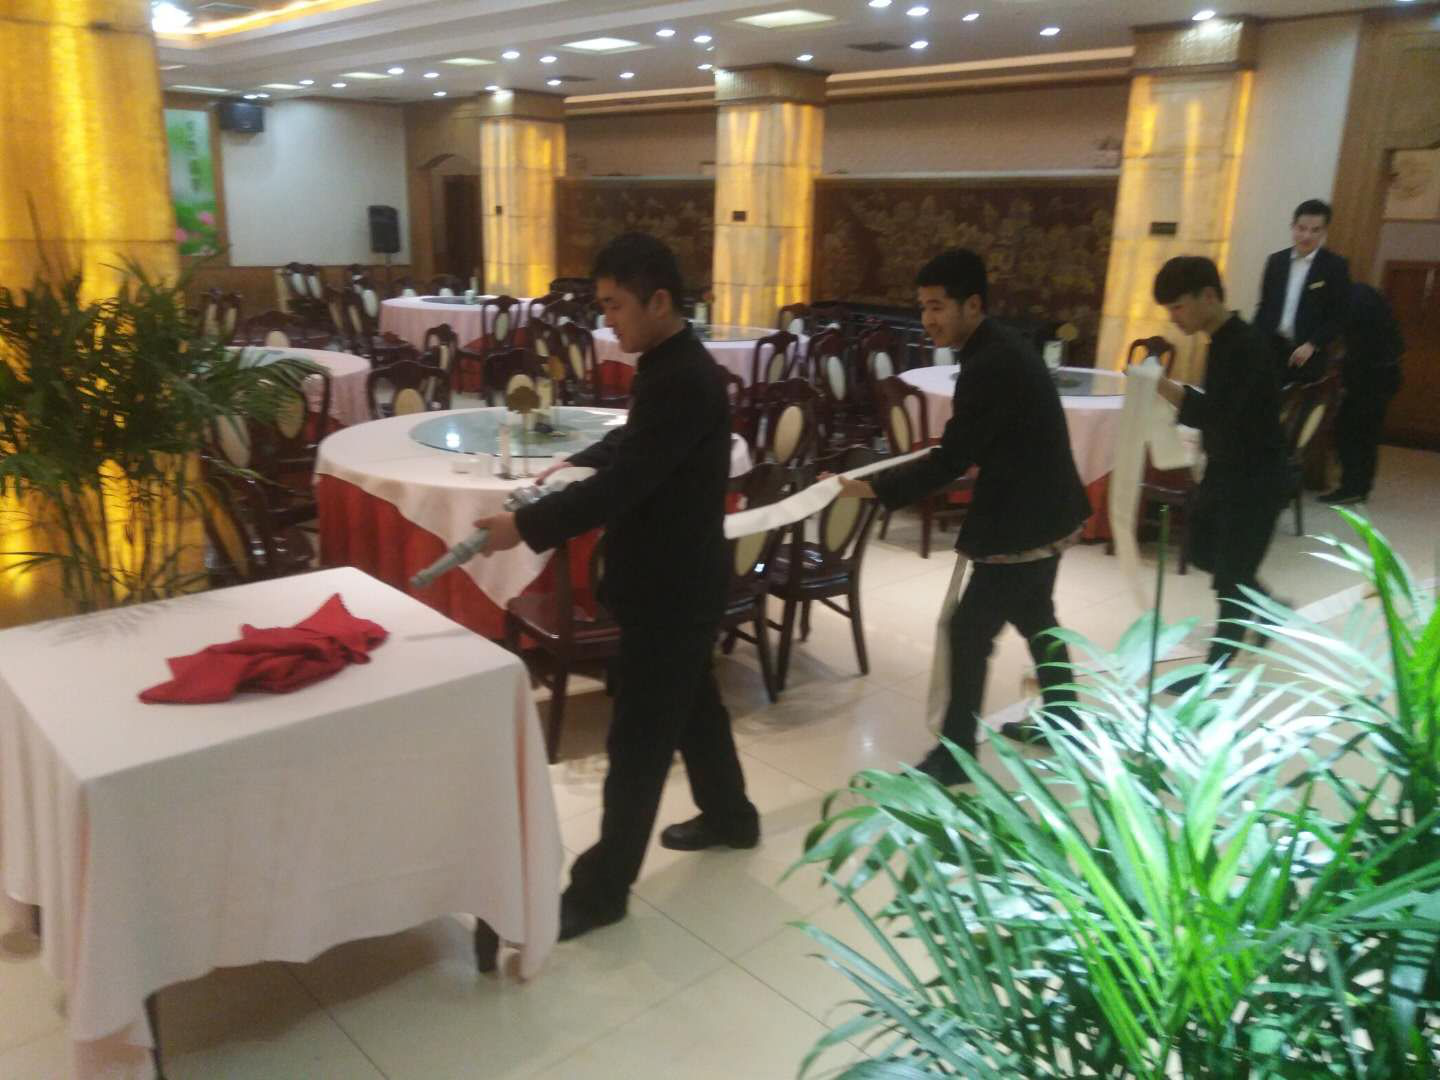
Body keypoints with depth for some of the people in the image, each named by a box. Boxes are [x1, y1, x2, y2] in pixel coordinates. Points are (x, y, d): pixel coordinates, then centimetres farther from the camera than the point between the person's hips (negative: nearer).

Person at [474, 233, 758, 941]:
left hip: (670, 585, -10)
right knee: (691, 703, 24)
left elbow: (624, 481, -29)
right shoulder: (669, 365, 8)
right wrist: (575, 462, 10)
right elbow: (631, 444, 24)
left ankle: (602, 887, 13)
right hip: (676, 576, 10)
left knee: (638, 737, 0)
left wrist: (525, 526, -26)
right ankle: (729, 815, 43)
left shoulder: (684, 379, -24)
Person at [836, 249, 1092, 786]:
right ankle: (1064, 722, 41)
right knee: (1035, 619, 24)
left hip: (1024, 522, -11)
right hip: (1044, 510, 11)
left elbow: (953, 458, -26)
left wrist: (872, 487, -26)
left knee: (969, 631, -4)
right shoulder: (998, 349, 8)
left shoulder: (989, 365, -24)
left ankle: (955, 755, 7)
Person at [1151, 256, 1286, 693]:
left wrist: (1163, 387, -43)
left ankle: (1216, 669, 14)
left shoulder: (1247, 346, -24)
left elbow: (1218, 414, -35)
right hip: (1225, 468, 9)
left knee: (1230, 578, 0)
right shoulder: (1221, 341, 4)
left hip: (1256, 478, -9)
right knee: (1203, 551, 21)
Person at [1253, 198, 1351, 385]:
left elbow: (1340, 316, -4)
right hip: (1270, 349, 3)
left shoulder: (1336, 265, -1)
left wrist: (1312, 345, -14)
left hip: (1306, 354, -3)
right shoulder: (1276, 261, 10)